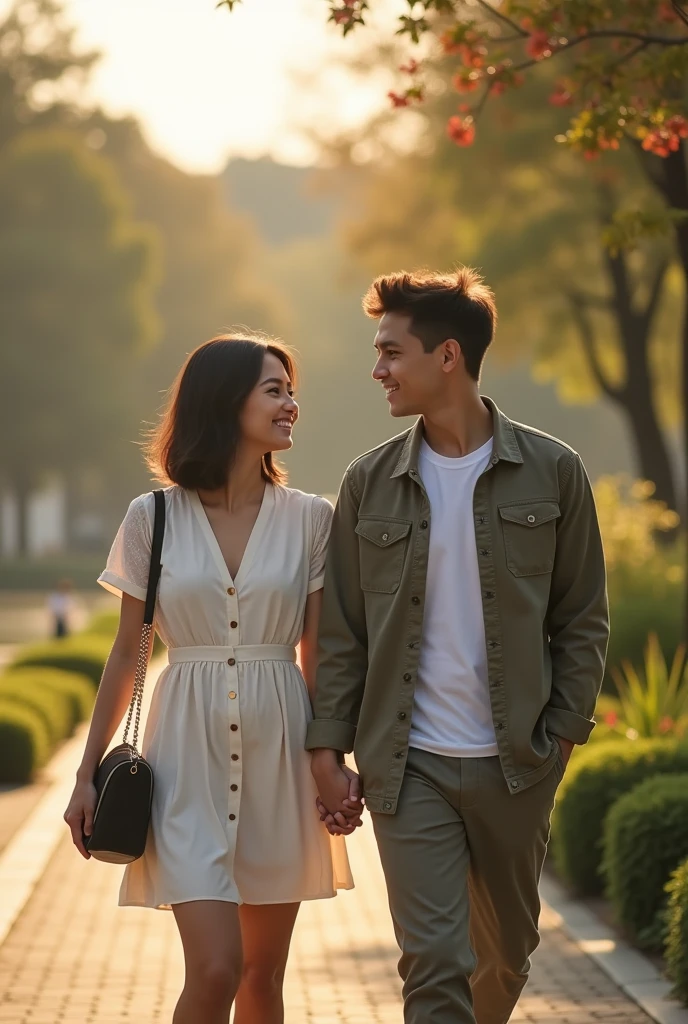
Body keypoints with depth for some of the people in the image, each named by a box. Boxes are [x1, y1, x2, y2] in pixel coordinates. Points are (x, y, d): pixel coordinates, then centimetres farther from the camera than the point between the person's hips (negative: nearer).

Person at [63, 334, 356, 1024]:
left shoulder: (308, 519, 2)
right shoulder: (153, 518, 0)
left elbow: (317, 654, 5)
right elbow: (126, 654, 6)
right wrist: (87, 773, 5)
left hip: (279, 753, 2)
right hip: (189, 757, -2)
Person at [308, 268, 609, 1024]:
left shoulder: (551, 472, -1)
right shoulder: (370, 482, 2)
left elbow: (583, 619, 4)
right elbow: (341, 628, 5)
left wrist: (561, 733, -3)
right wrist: (326, 748, 0)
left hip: (516, 763, 1)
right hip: (409, 764, 0)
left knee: (506, 951, 15)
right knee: (434, 961, -8)